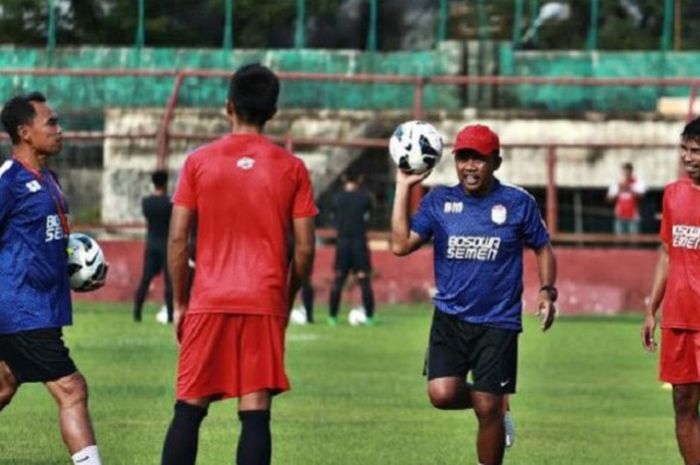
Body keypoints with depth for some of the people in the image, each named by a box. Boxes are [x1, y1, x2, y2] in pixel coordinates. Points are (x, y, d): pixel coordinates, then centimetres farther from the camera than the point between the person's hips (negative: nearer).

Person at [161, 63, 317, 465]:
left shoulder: (199, 162, 2)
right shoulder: (292, 168, 2)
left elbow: (177, 239, 0)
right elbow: (305, 248, 1)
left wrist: (181, 302, 10)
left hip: (209, 301, 0)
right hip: (265, 304, 0)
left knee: (189, 409, 5)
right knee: (255, 413, -1)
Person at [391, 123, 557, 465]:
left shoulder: (518, 203, -2)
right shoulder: (439, 201, 2)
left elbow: (542, 249, 10)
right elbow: (401, 244, -6)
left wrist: (546, 291, -5)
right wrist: (403, 188, -8)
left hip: (498, 323, -2)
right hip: (450, 318, 2)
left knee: (487, 408, -2)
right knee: (442, 394, -15)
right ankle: (494, 405, 18)